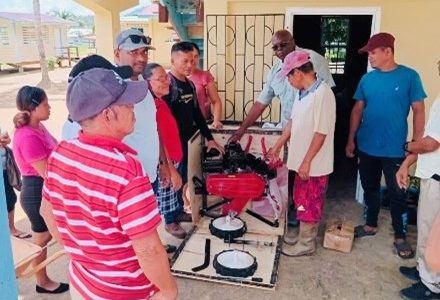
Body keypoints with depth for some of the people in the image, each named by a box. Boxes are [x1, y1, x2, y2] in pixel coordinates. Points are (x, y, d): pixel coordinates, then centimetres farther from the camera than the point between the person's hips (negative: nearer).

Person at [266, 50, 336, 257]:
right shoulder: (304, 93, 7)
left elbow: (321, 133, -23)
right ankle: (304, 236, 35)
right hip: (302, 160, 9)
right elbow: (293, 122, 15)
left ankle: (306, 244, 22)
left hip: (314, 164, -9)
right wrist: (277, 147, 21)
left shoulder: (322, 94, -22)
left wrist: (306, 162, -21)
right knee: (302, 202, 19)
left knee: (310, 204, 6)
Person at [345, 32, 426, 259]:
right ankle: (370, 225, 34)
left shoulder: (409, 76, -7)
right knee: (369, 188, 16)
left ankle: (400, 237, 20)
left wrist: (417, 142, -8)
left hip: (395, 149, -4)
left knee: (397, 193, 5)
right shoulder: (367, 79, 3)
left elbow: (418, 110, -4)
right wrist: (351, 139, 6)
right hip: (366, 147, 4)